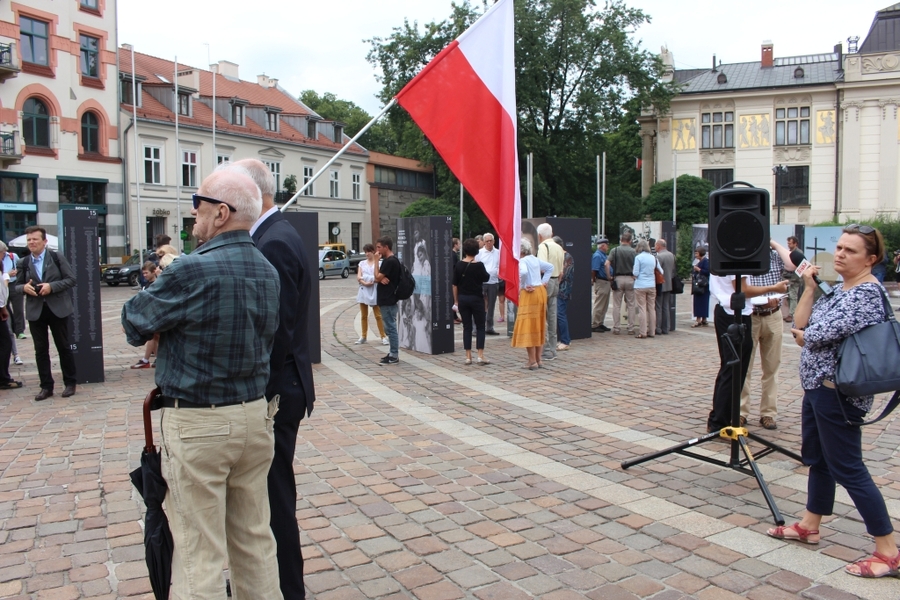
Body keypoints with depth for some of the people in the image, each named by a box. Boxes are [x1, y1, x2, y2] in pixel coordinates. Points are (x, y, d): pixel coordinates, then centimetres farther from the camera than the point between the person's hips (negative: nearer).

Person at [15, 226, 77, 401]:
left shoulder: (57, 257, -2)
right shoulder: (24, 263, 7)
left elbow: (71, 279, -5)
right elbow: (16, 285, 13)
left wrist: (51, 286, -18)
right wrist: (24, 287, -10)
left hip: (57, 309, -3)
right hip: (35, 311, 3)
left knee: (64, 347, 6)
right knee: (41, 350, 6)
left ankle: (70, 383, 16)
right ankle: (46, 386, 13)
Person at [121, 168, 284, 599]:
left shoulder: (192, 271, -18)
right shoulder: (268, 272, 5)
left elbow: (135, 325, -6)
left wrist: (155, 288, 14)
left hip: (198, 424, -7)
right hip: (255, 417, 7)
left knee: (199, 553, 4)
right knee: (255, 539, 18)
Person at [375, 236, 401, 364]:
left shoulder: (390, 261, -16)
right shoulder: (388, 260, 15)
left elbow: (377, 277, -16)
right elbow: (379, 278, 14)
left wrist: (376, 260, -10)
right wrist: (381, 278, -10)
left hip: (388, 301, -10)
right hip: (386, 299, 10)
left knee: (390, 327, -6)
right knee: (389, 327, 14)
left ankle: (394, 356, -2)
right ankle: (393, 352, 21)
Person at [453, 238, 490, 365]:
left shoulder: (459, 265, -1)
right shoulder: (479, 265, -11)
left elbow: (455, 284, 2)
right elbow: (486, 278, 4)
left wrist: (456, 301, 9)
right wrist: (487, 272, 24)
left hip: (462, 299, 3)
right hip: (476, 298, -3)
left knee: (467, 327, 8)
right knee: (480, 326, 5)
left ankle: (468, 356, 8)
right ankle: (480, 355, -2)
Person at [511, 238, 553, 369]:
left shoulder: (522, 261, -12)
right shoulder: (535, 259, 12)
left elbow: (523, 272, -31)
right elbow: (550, 267, 20)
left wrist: (521, 286, -17)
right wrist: (544, 281, 15)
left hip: (529, 294, -8)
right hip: (540, 291, 8)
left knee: (527, 327, -3)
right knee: (538, 326, 14)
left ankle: (532, 361, -4)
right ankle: (538, 359, 18)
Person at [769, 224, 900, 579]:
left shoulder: (867, 294, -17)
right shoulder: (838, 289, 12)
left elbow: (819, 335, -24)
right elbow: (801, 325, 7)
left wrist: (803, 335, -2)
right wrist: (809, 287, -2)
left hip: (838, 393, -10)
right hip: (818, 387, 10)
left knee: (847, 468, -4)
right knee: (817, 458, 19)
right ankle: (809, 526, 34)